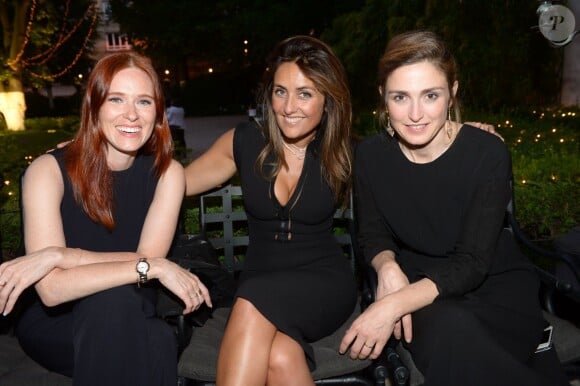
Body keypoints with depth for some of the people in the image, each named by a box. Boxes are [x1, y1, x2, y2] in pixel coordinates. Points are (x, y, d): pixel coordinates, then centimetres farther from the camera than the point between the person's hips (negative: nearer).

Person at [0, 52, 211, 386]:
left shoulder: (166, 172, -6)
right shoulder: (48, 171, -15)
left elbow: (150, 257, -17)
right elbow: (52, 290, -24)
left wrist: (59, 255, -25)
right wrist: (154, 267, -29)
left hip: (129, 320, 2)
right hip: (55, 322, -1)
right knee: (113, 300, -32)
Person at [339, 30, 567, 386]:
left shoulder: (489, 153, -17)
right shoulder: (372, 155, -7)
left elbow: (472, 262, -21)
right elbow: (373, 235, 3)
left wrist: (394, 304, -35)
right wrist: (388, 267, -22)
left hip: (496, 286, -1)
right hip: (418, 284, 2)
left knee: (453, 341, -33)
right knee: (445, 329, -33)